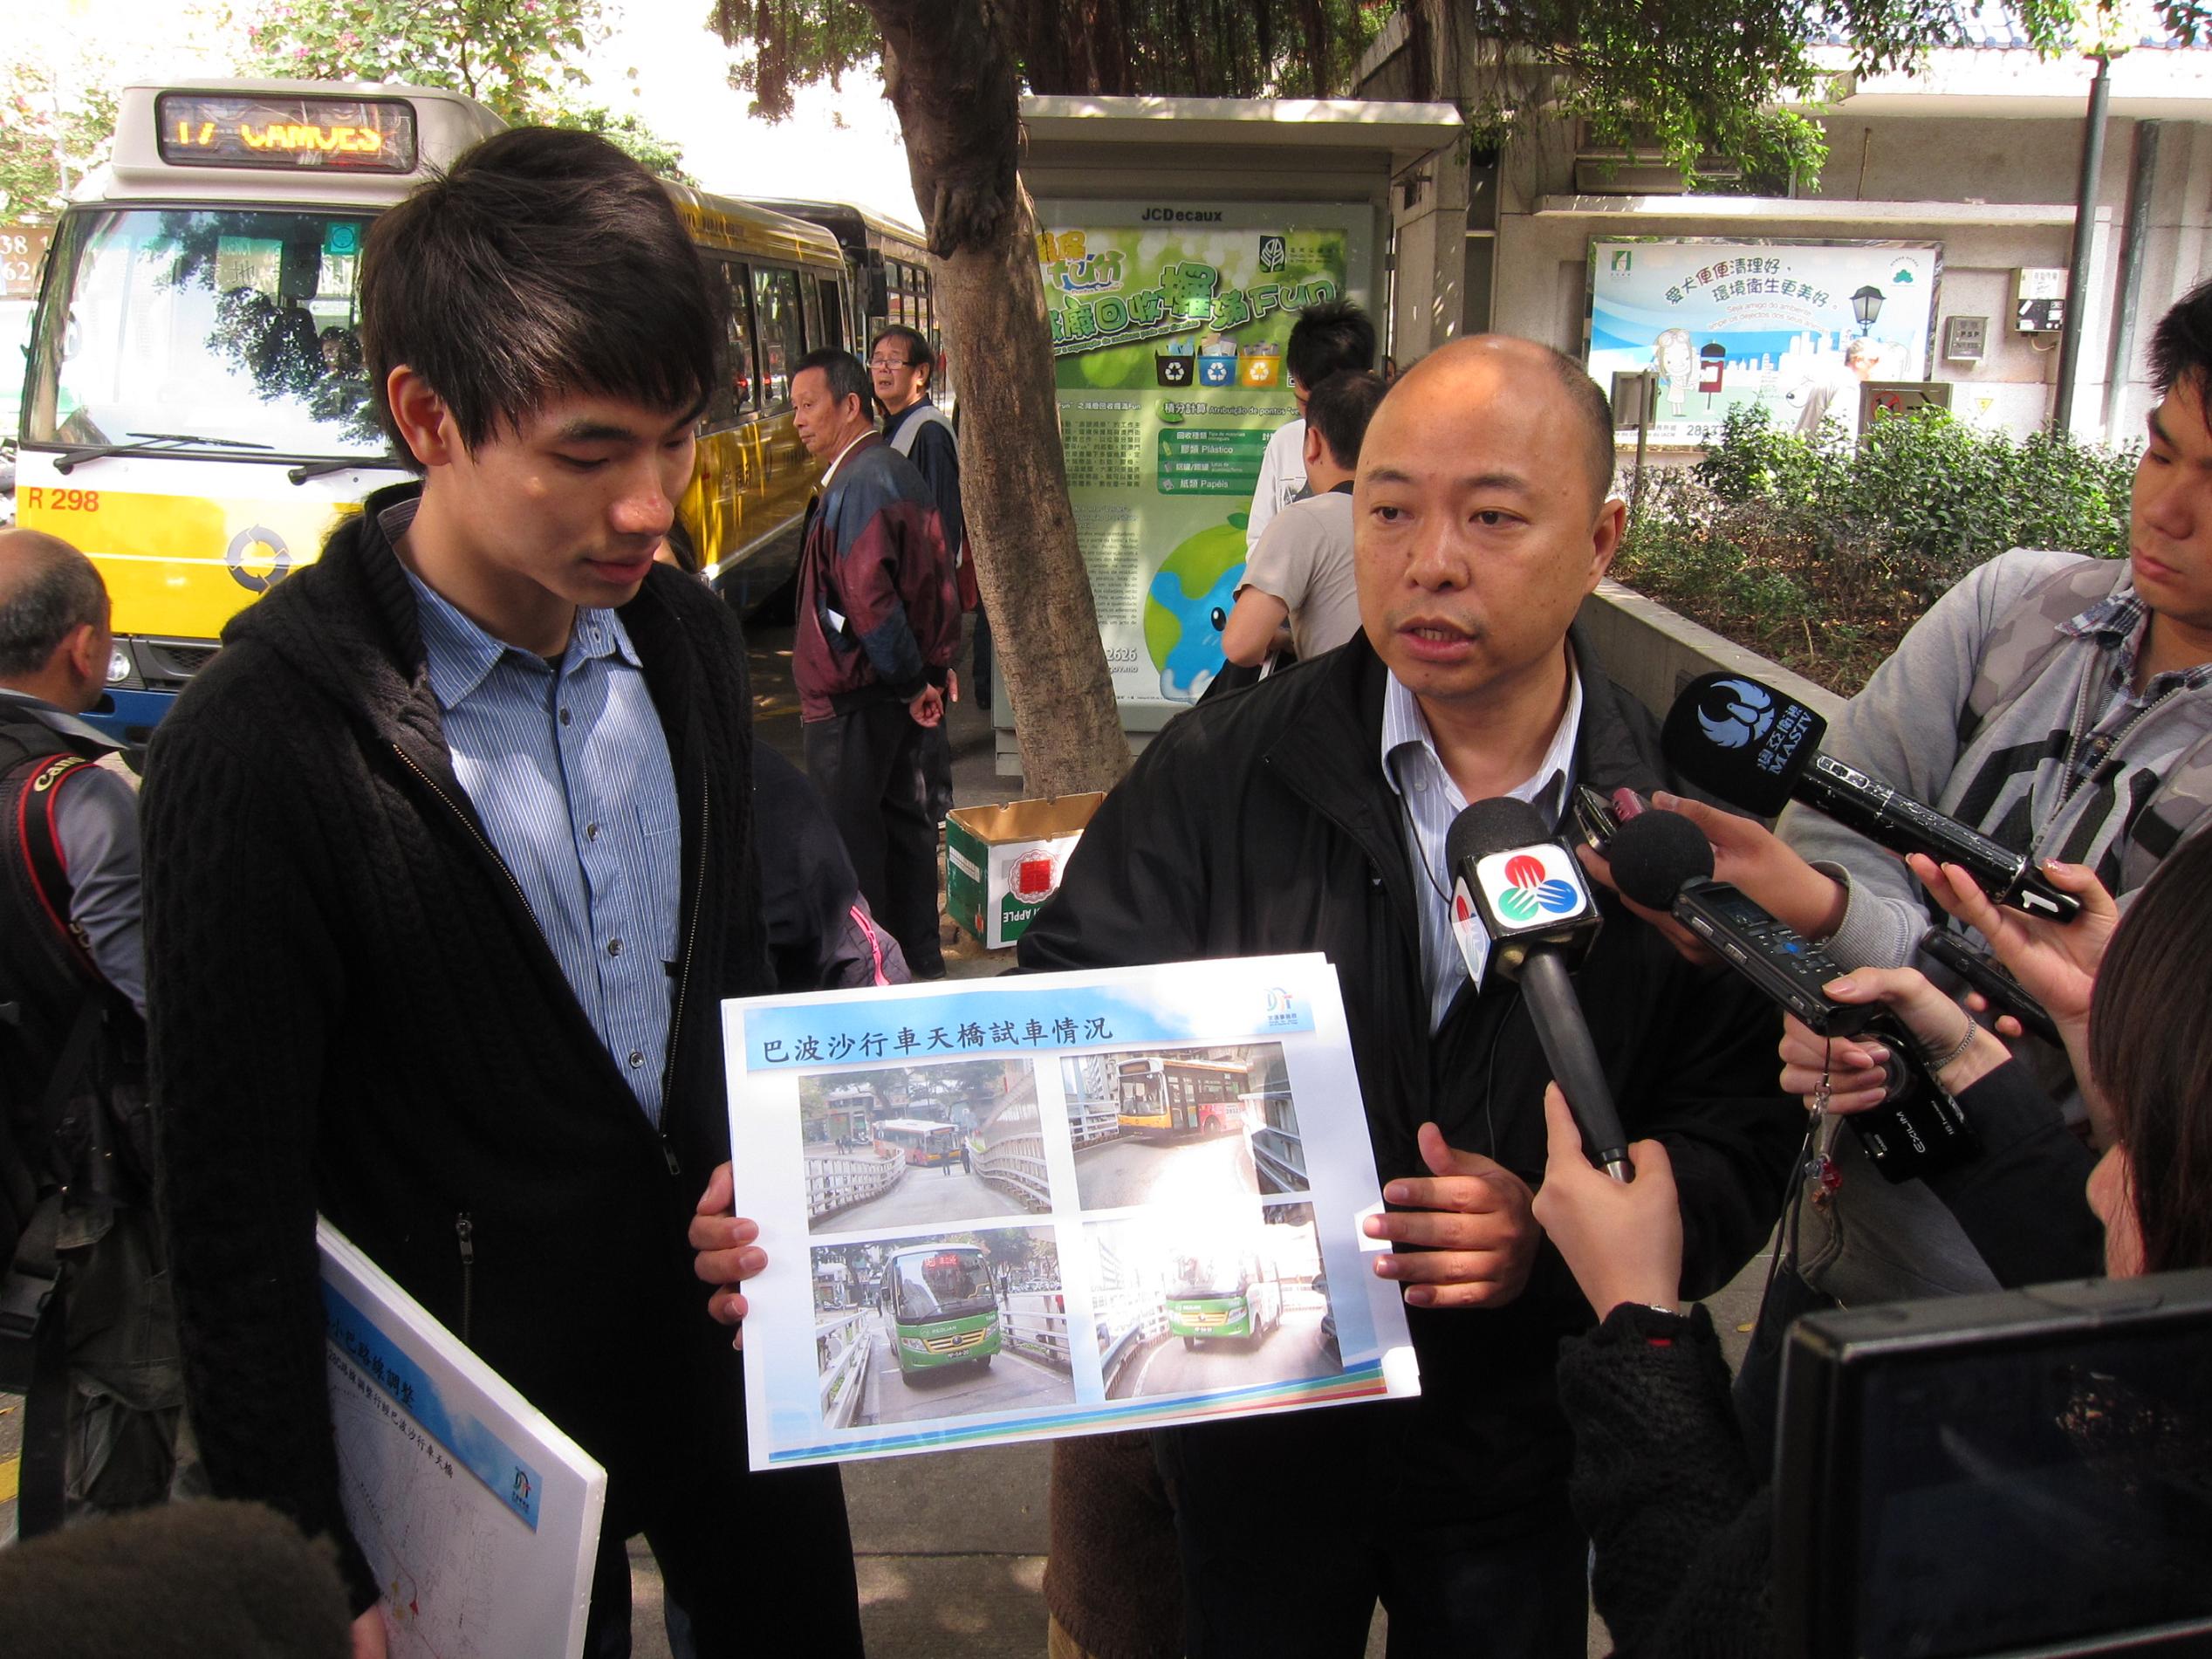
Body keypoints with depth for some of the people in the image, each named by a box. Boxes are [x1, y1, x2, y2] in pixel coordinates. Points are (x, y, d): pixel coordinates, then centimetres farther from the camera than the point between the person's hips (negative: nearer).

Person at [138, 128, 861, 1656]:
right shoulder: (261, 750, -22)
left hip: (735, 1345, 5)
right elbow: (238, 1220, -16)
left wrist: (756, 1174, -6)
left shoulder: (685, 638, -4)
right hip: (491, 1458, -5)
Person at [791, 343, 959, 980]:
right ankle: (920, 958, 26)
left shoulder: (856, 484, -19)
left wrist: (910, 682, -17)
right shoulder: (899, 472, 11)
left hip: (853, 695, -10)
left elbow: (866, 598, -26)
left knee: (850, 835, 0)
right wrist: (931, 667, 16)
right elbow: (935, 578, 17)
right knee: (904, 820, 16)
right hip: (911, 688, 10)